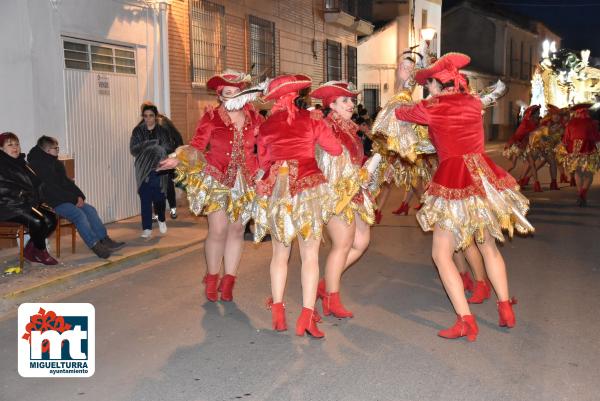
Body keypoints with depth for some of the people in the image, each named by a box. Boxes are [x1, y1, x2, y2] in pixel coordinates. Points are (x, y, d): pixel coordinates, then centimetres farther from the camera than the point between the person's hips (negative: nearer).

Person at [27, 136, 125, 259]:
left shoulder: (56, 163, 16)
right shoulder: (39, 166, -13)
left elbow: (66, 182, 17)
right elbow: (51, 190, -18)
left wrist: (79, 196, 0)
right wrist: (74, 199, -16)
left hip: (65, 199, 9)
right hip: (51, 202, -9)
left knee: (90, 209, -6)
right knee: (79, 214, -25)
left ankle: (105, 240, -9)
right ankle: (95, 246, -25)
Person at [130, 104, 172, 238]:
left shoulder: (162, 131, 5)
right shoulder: (138, 131, 6)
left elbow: (169, 150, -1)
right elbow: (133, 150, -3)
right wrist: (148, 145, -16)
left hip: (159, 171, 0)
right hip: (144, 171, 0)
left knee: (159, 198, 0)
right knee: (145, 201, -5)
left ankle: (161, 220, 30)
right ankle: (147, 228, 2)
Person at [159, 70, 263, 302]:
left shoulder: (254, 117, 2)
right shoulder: (211, 117, -5)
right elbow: (197, 146, -8)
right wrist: (179, 160, -23)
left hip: (245, 182, 3)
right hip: (216, 179, -3)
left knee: (237, 230, 6)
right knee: (218, 230, -8)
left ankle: (228, 282, 18)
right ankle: (211, 279, 13)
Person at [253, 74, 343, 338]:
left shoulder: (265, 127, 7)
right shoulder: (312, 120, 0)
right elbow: (336, 150, 7)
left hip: (274, 191, 3)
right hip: (308, 188, -2)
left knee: (280, 254, 14)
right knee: (310, 255, 1)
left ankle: (277, 312, 14)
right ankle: (307, 316, -4)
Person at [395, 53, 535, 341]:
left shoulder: (430, 108, -6)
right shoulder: (474, 103, 6)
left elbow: (400, 113, 12)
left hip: (453, 180, -6)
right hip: (484, 175, 6)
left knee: (441, 254, 3)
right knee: (488, 245, 21)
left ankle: (466, 321, -1)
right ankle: (505, 309, 25)